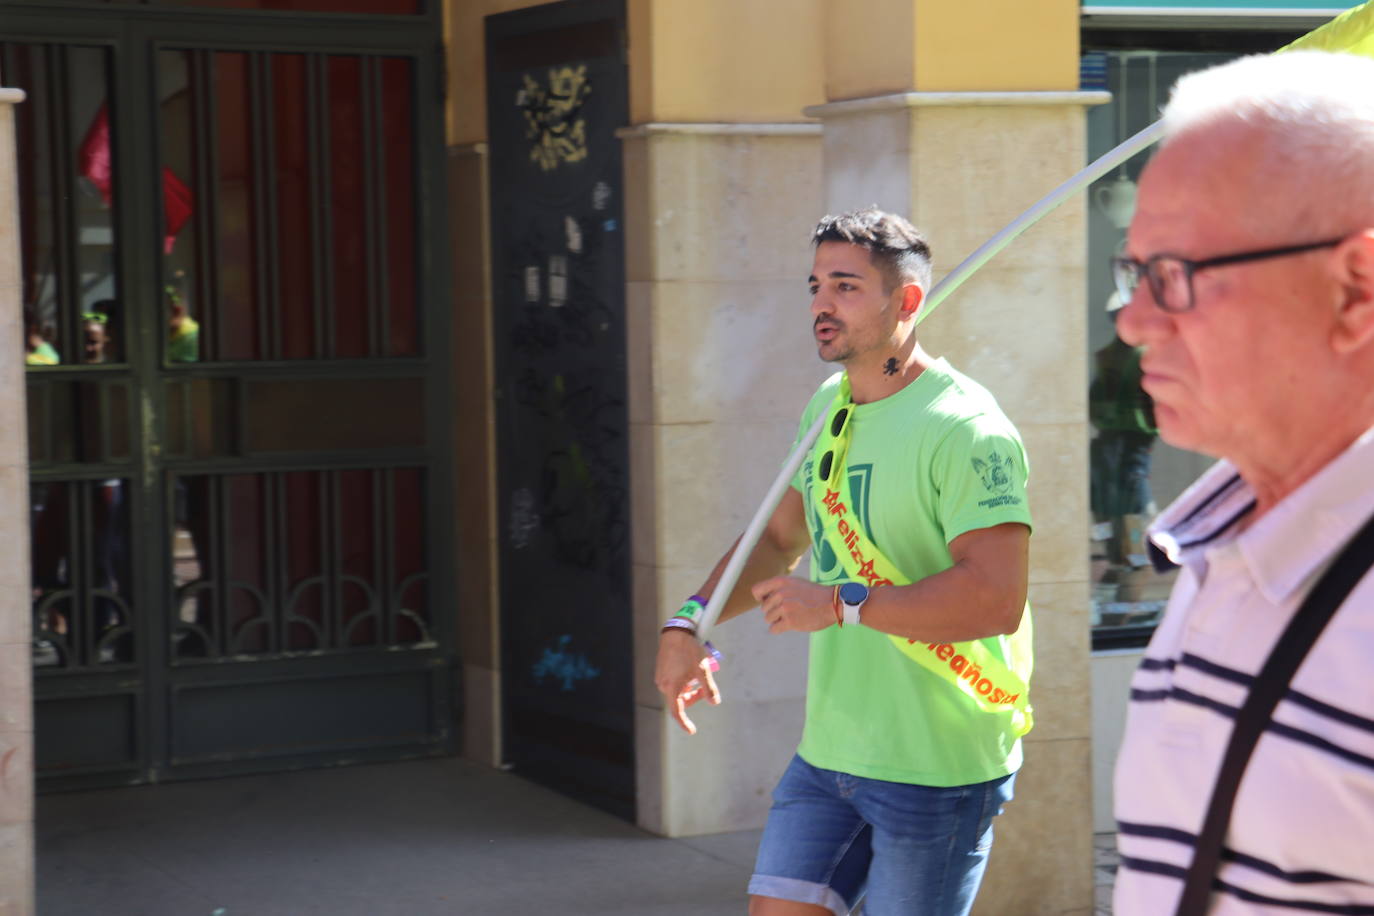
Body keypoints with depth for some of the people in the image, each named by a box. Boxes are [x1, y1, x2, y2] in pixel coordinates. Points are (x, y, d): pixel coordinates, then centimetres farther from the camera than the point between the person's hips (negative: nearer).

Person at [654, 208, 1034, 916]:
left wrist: (841, 605, -22)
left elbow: (997, 598, -25)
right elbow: (778, 537, 25)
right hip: (828, 751, 8)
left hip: (938, 767, -8)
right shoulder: (827, 407, 12)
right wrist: (688, 623, 9)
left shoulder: (966, 429, -16)